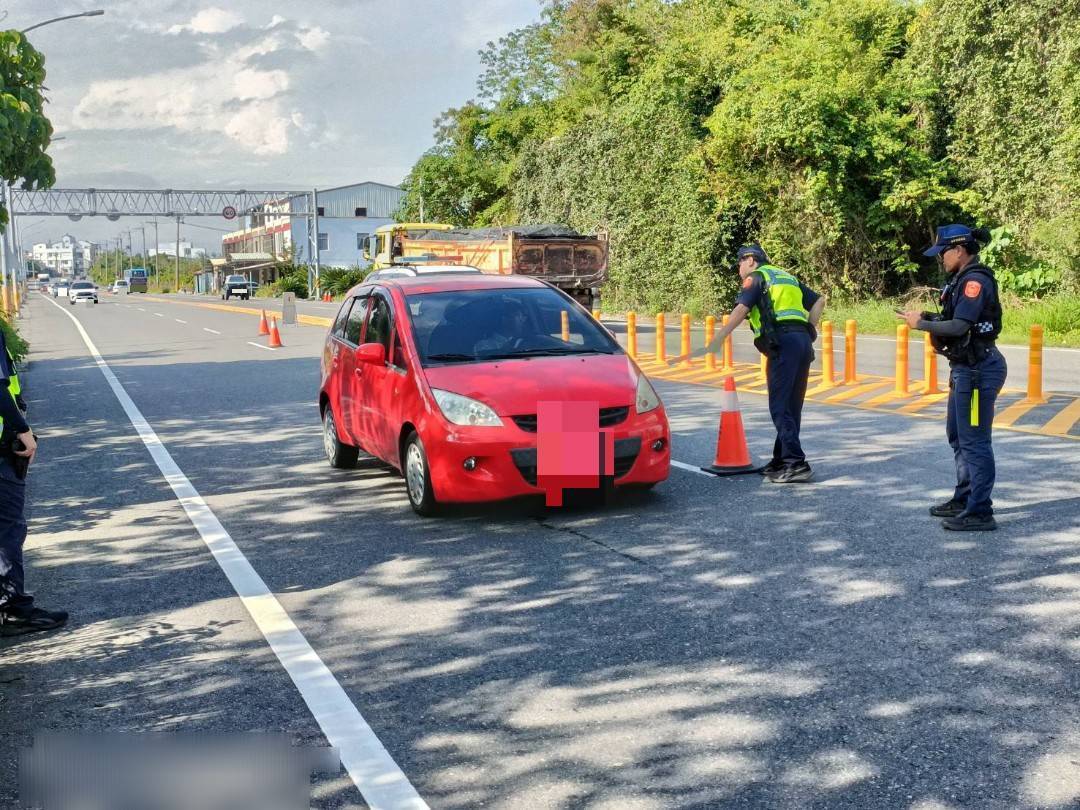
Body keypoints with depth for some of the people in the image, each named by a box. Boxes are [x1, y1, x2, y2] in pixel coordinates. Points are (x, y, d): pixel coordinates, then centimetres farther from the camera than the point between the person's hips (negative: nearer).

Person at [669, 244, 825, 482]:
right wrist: (808, 330, 20)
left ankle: (796, 464, -14)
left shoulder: (756, 277, 6)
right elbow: (819, 301, 25)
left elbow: (741, 310, -9)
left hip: (782, 342, -8)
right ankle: (781, 461, 18)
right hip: (803, 341, 8)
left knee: (780, 407, -7)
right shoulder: (788, 278, 28)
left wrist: (717, 340, -14)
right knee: (792, 407, 12)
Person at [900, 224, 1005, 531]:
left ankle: (980, 512, -1)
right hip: (966, 368, 11)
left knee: (974, 440, -6)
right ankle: (964, 499, 32)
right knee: (957, 435, 20)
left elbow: (959, 326, -23)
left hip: (978, 369, -11)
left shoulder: (976, 281, -17)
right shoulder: (963, 279, 14)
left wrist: (921, 323, -12)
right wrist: (929, 318, 1)